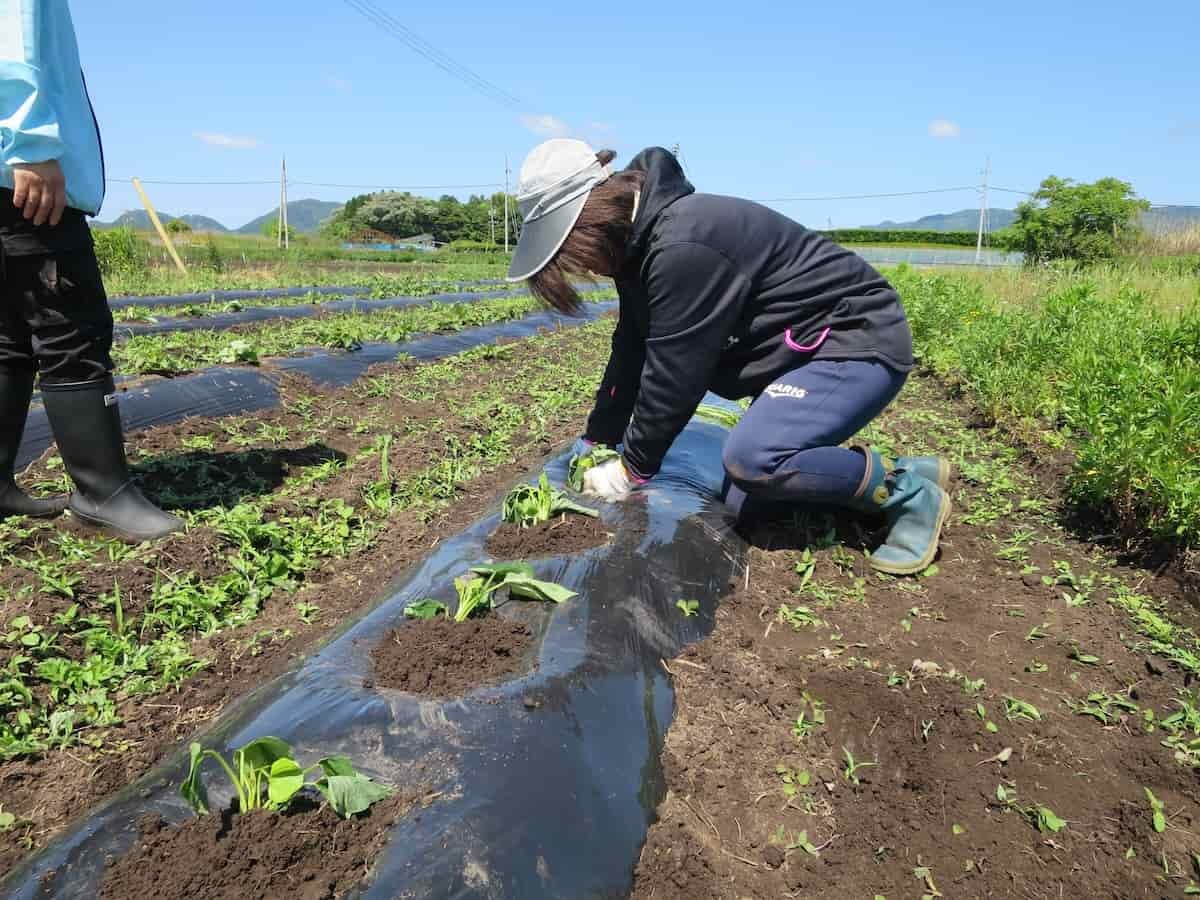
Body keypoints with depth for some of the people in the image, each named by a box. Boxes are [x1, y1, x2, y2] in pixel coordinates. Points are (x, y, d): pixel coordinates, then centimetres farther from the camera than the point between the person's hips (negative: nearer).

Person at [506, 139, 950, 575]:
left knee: (749, 458, -32)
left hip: (860, 339, -10)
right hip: (801, 350, 10)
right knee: (743, 505, 6)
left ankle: (909, 491, -9)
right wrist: (594, 443, 9)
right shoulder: (640, 242, 3)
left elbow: (672, 375, -26)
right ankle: (898, 472, 15)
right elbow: (631, 354, 8)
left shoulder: (682, 248, -30)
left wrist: (632, 468, -13)